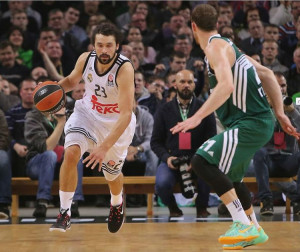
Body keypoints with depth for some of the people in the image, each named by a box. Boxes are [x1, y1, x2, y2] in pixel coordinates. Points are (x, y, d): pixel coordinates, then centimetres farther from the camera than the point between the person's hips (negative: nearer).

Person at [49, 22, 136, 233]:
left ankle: (117, 203, 53)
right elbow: (72, 80, 7)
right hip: (88, 114, 2)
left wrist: (104, 147, -44)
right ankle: (65, 214, -15)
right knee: (71, 152, -26)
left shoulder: (124, 69, -32)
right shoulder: (85, 59, -17)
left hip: (117, 124, -2)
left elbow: (126, 115, -37)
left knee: (112, 174, 15)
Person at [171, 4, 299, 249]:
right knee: (229, 176, 23)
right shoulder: (227, 45, 16)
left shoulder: (215, 47, -13)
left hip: (252, 123, -10)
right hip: (256, 121, 10)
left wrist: (197, 117, -36)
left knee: (202, 162, -19)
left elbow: (226, 85, -31)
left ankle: (244, 225, -19)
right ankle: (254, 231, 34)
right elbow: (266, 73, 19)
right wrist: (280, 113, 17)